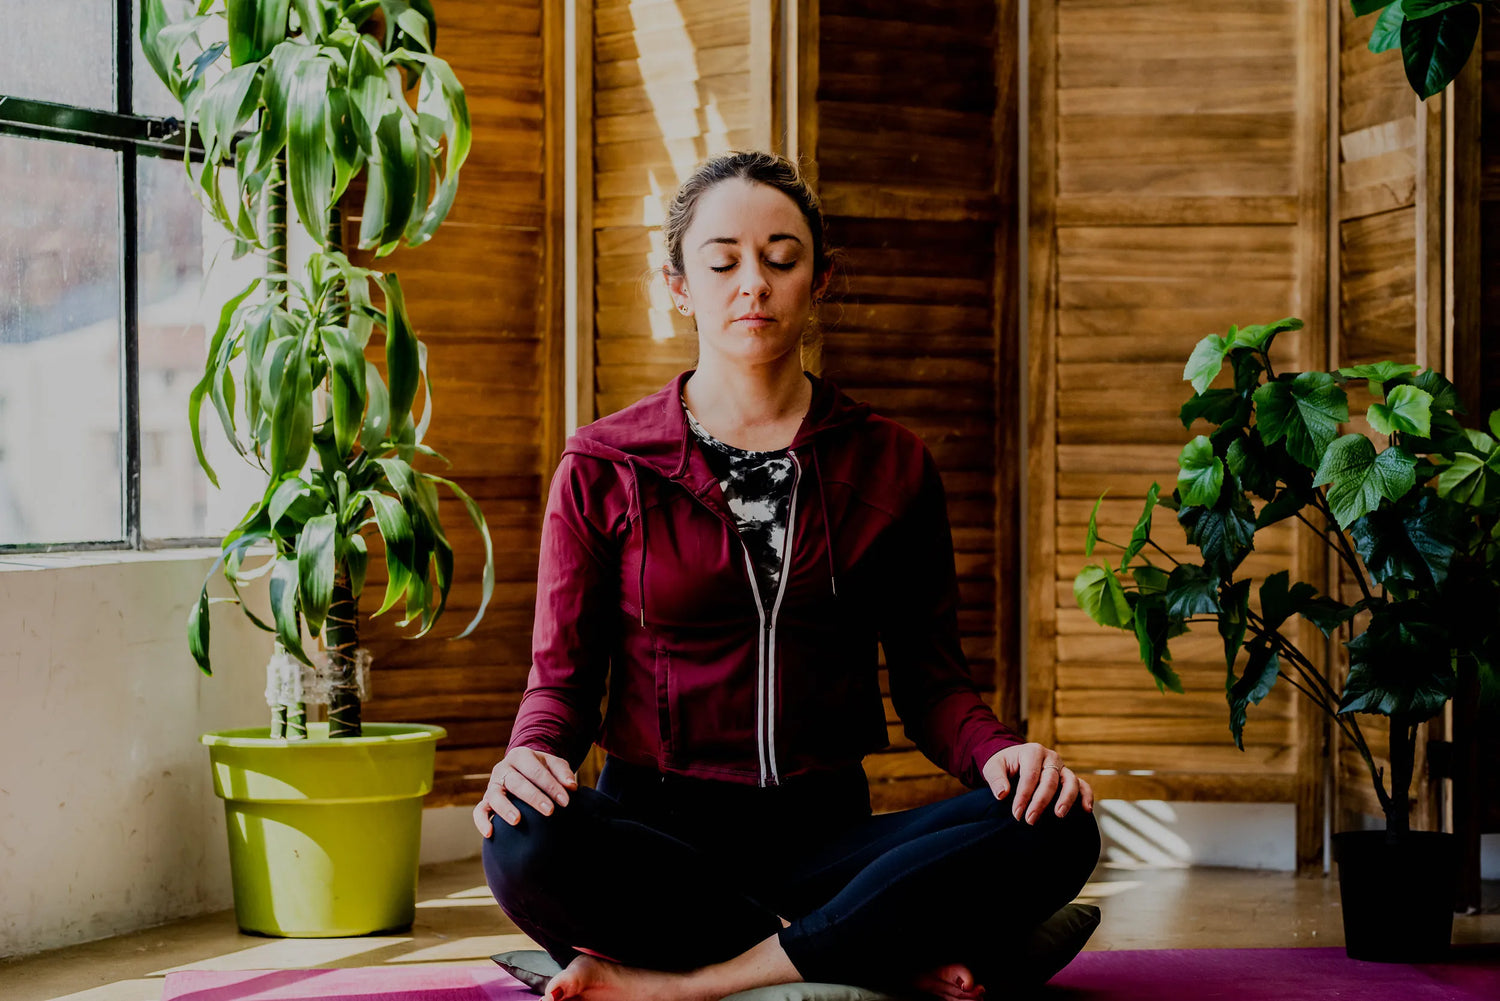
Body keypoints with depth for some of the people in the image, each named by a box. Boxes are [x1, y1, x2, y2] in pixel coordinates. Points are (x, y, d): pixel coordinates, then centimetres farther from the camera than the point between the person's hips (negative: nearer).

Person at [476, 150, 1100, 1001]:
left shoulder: (892, 466, 11)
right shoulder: (602, 469, 6)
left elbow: (930, 677, 11)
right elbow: (564, 673, 6)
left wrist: (1001, 751, -13)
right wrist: (532, 756, -18)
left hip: (825, 841, 2)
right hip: (660, 839, -1)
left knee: (1057, 831, -27)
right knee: (526, 847, -36)